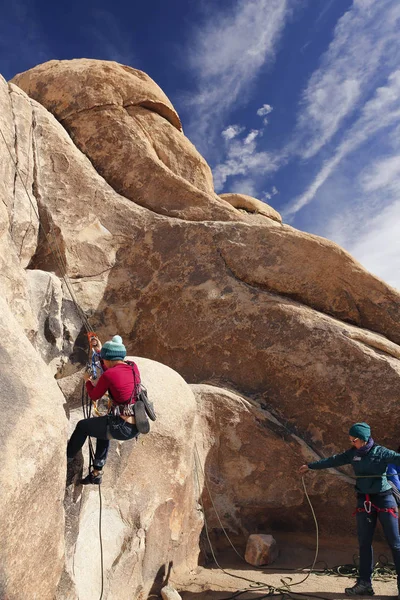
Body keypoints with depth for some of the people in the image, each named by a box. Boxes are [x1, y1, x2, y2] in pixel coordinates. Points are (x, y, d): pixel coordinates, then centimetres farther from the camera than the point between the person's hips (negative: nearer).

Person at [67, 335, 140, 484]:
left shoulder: (108, 375, -14)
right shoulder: (133, 367, 3)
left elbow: (94, 396, 3)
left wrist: (87, 380, 22)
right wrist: (100, 351, 24)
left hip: (122, 427, -7)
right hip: (137, 426, 7)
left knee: (82, 426, 20)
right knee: (103, 426, 35)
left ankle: (67, 457, 43)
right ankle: (97, 473, 40)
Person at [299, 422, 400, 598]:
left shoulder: (381, 452, -11)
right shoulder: (352, 454, 4)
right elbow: (333, 461, 12)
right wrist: (310, 466, 19)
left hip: (384, 499, -5)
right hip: (364, 501, 5)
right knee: (364, 543, 8)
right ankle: (364, 583, 16)